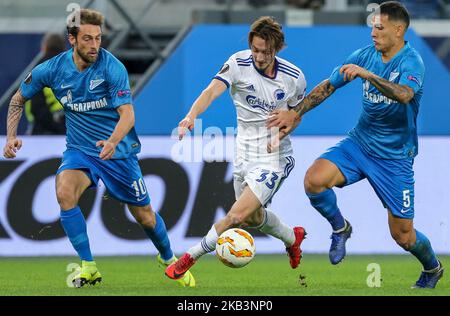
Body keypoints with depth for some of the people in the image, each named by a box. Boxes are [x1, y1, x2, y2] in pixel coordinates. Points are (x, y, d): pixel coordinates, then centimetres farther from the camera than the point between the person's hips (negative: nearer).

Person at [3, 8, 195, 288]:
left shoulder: (112, 67, -20)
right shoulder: (53, 69, -11)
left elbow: (127, 115, -27)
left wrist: (113, 142, -47)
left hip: (118, 150, -2)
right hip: (80, 149, 2)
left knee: (145, 216, 6)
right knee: (64, 192, -29)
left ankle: (168, 258, 39)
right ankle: (89, 267, -17)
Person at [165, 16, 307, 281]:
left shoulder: (295, 78, -10)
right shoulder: (238, 63, -12)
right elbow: (213, 90, -28)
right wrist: (192, 115, -47)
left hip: (274, 157, -4)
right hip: (245, 154, 4)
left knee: (239, 215, -17)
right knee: (253, 217, 19)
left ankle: (191, 257, 0)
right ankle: (292, 237, 51)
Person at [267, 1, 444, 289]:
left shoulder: (412, 62, -18)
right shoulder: (366, 55, -1)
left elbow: (404, 94, -40)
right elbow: (328, 86, 8)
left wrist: (367, 74, -44)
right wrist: (295, 113, 3)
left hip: (395, 157, -4)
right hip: (359, 143, 5)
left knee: (402, 235, 1)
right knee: (314, 180, -23)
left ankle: (432, 269, 35)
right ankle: (340, 229, 6)